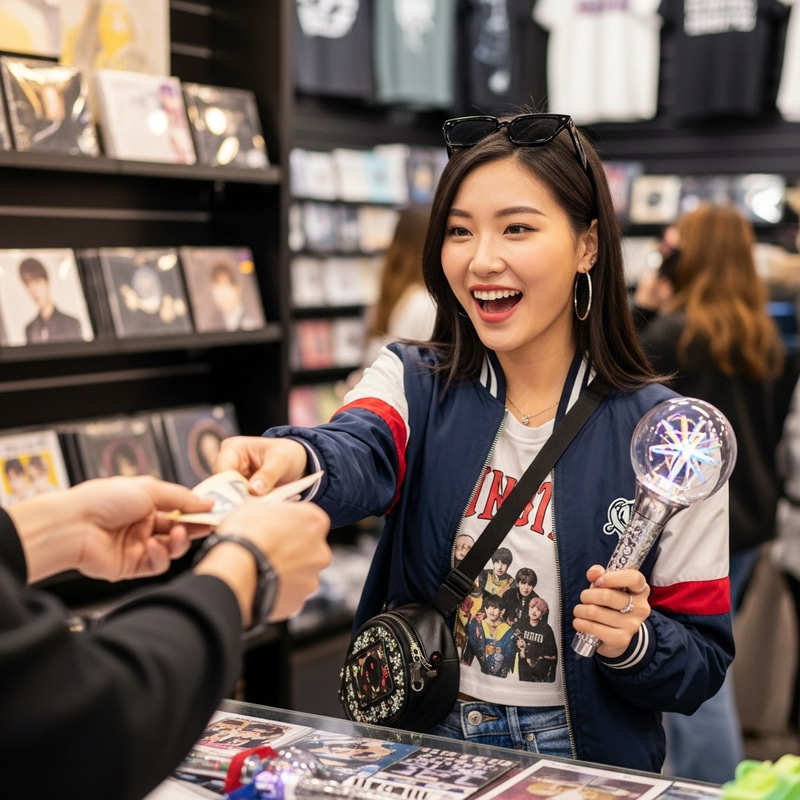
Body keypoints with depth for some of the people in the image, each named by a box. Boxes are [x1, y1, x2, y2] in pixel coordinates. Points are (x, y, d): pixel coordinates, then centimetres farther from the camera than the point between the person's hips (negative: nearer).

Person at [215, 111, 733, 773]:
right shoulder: (412, 381, 2)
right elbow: (359, 456, -22)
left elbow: (703, 666, 1)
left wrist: (633, 642, -18)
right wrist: (297, 461, -43)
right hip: (417, 750, 2)